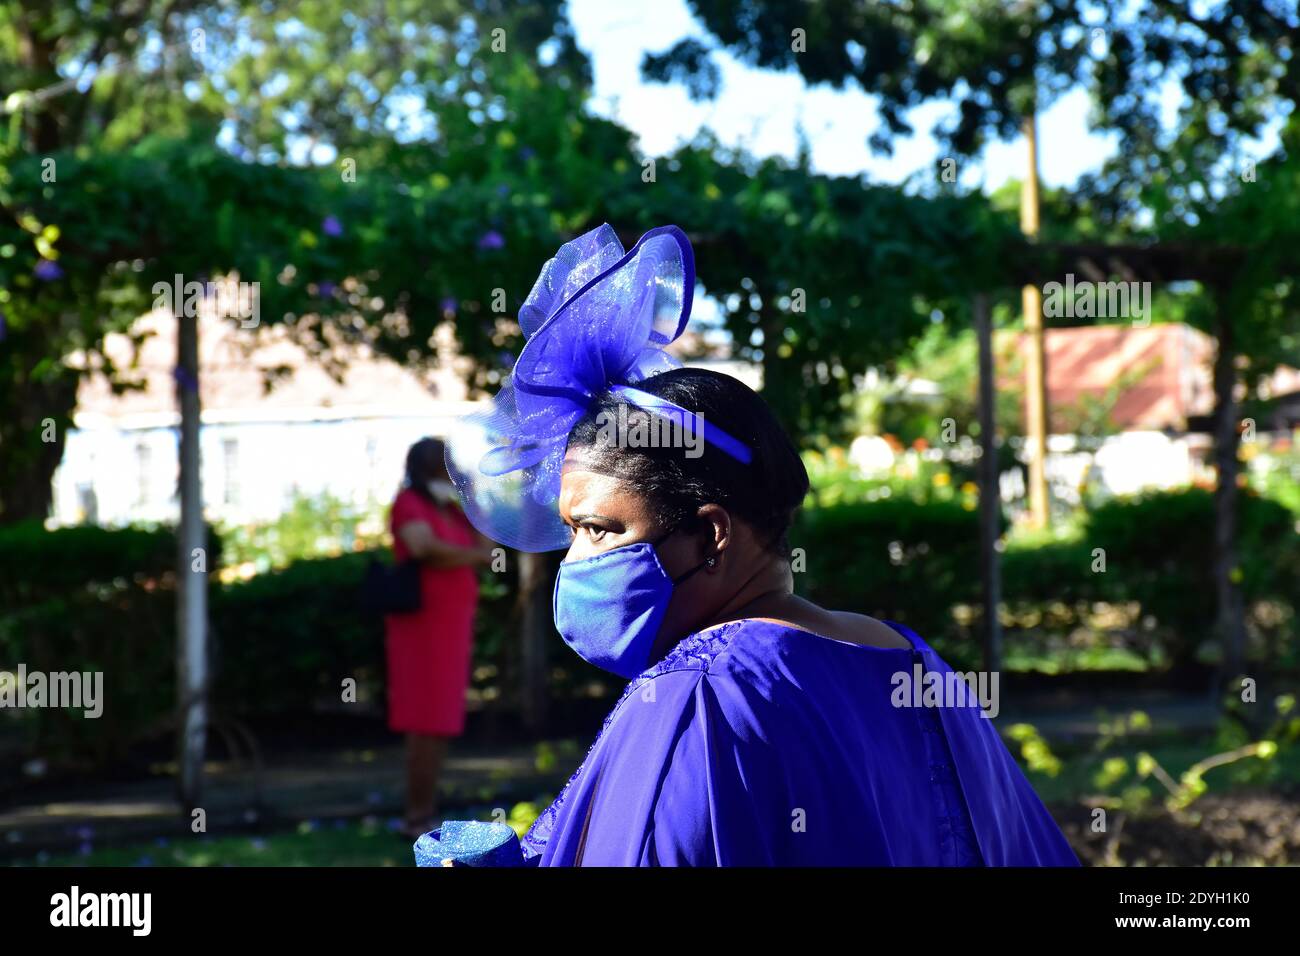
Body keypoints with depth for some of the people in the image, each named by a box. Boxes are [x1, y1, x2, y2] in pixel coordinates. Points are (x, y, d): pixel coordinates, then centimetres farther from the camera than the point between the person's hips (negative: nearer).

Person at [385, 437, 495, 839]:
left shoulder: (448, 510, 16)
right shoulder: (409, 503, -8)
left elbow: (487, 551, 10)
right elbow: (424, 548, -25)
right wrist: (471, 556, -10)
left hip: (450, 626, 8)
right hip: (424, 626, -8)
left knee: (439, 723, 9)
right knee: (427, 723, -9)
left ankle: (427, 815, 13)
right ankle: (417, 817, -5)